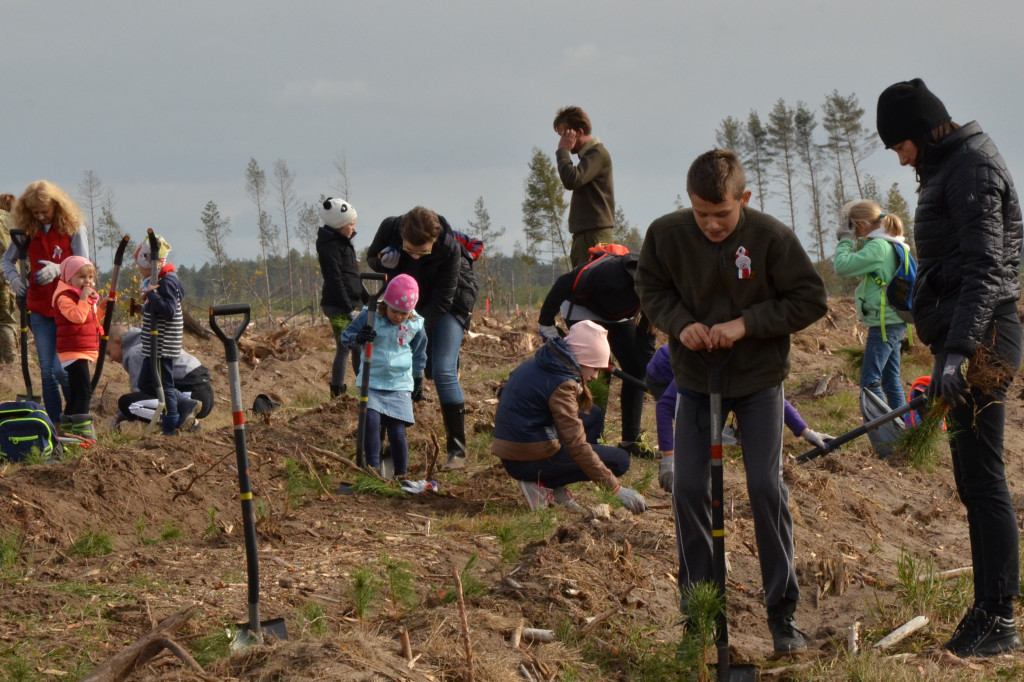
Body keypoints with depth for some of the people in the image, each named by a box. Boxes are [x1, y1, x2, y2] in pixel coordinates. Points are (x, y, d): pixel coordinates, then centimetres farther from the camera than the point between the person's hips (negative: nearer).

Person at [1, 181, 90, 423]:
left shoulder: (74, 228, -6)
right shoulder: (28, 230, 3)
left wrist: (58, 269, -30)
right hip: (40, 310, 4)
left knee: (62, 370, -8)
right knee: (47, 372, 5)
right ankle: (55, 425, 13)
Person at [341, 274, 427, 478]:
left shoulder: (415, 324, 0)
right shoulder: (369, 316, -8)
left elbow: (419, 354, 16)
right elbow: (345, 336, 0)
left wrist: (418, 381, 23)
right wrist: (359, 338, -23)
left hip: (400, 386, 1)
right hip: (372, 383, -1)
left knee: (397, 432, -5)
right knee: (371, 419, -23)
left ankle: (401, 475, 12)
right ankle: (373, 467, -11)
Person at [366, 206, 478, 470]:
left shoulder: (450, 248, -35)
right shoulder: (389, 228, -27)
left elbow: (442, 300, -26)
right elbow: (371, 256, -5)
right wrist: (383, 261, -28)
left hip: (449, 302, -4)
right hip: (412, 299, 4)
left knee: (443, 371, -16)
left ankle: (457, 450, -11)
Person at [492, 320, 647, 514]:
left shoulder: (536, 365, 9)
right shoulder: (561, 383, -19)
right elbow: (577, 446, -22)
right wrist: (616, 489, -21)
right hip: (529, 460, -9)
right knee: (620, 460, -2)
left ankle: (556, 488, 11)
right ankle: (542, 484, -6)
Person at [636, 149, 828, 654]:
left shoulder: (771, 237, -19)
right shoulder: (666, 234, -12)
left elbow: (811, 299, -12)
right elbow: (651, 288, 3)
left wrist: (746, 323, -22)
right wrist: (680, 323, -17)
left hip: (759, 379, -2)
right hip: (695, 379, 2)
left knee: (766, 487, -6)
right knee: (688, 488, 0)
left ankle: (783, 613, 5)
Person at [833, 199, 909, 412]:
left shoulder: (878, 246, -17)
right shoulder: (890, 245, 13)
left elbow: (842, 267, -22)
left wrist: (845, 241, -7)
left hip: (884, 324, -10)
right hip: (895, 323, 10)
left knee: (870, 382, -9)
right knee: (891, 380, 13)